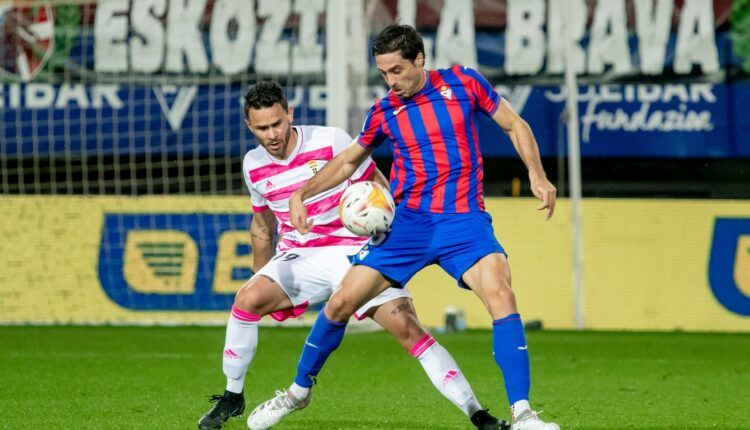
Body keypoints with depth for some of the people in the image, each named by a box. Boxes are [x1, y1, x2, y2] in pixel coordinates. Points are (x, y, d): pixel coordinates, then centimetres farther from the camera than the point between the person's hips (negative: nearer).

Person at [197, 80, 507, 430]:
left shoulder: (332, 141, -12)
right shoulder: (253, 166, 2)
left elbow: (377, 185, -2)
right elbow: (262, 227, 19)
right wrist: (263, 280, 23)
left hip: (354, 252, -3)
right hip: (298, 257, 3)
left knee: (407, 328, -18)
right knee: (247, 300, -23)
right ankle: (232, 397, -5)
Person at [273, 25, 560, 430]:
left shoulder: (462, 82, -1)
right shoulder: (384, 112, 5)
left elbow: (515, 126, 8)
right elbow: (348, 160, 20)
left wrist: (537, 176, -6)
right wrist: (301, 193, 7)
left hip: (464, 220, -2)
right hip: (407, 223, 3)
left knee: (500, 294, -26)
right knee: (341, 302, -2)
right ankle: (300, 389, 21)